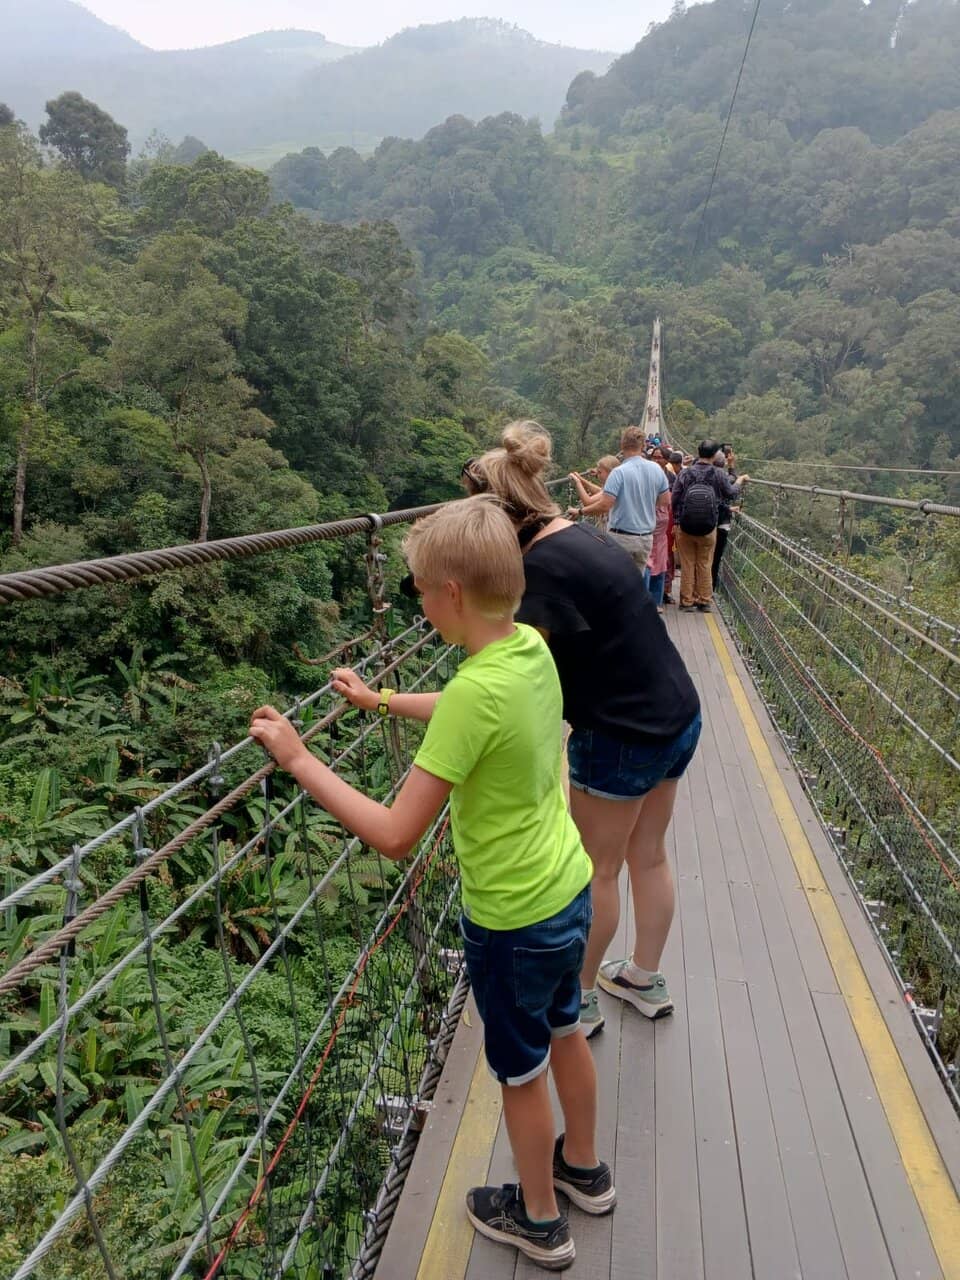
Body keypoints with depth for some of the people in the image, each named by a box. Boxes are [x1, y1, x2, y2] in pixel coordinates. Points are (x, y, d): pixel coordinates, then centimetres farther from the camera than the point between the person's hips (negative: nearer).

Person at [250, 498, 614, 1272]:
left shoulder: (477, 689, -32)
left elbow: (395, 836, -30)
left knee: (520, 1071, 18)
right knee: (564, 1033, 29)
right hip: (569, 892, 8)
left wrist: (298, 758, -22)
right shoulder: (532, 647, -7)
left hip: (512, 920, -7)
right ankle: (584, 1169, 54)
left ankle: (539, 1223, 44)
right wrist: (380, 701, 19)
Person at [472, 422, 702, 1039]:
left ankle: (579, 1001, 32)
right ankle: (646, 979, 43)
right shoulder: (586, 534, 5)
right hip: (677, 716, 9)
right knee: (649, 855, 23)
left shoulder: (543, 565, -22)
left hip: (622, 736, -9)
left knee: (595, 871, 11)